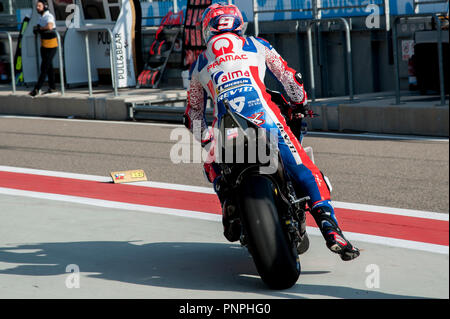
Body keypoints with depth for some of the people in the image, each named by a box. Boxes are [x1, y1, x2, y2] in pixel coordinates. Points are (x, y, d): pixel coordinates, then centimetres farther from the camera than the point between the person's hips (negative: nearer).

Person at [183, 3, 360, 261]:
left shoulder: (199, 65, 25)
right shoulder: (257, 46, 22)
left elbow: (194, 114, 30)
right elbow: (289, 77, 29)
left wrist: (206, 143, 44)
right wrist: (300, 104, 47)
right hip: (266, 122, -1)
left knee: (213, 165, 32)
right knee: (306, 173, 1)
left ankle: (229, 208, 9)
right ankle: (330, 230, -16)